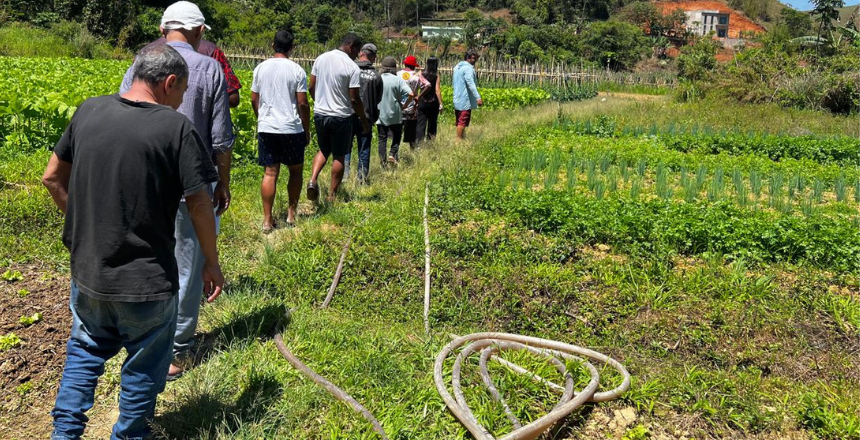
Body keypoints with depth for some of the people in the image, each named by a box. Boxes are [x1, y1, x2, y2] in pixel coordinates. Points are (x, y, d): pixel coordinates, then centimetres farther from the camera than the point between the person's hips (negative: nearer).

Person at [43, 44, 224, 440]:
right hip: (147, 282, -5)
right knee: (145, 366, 17)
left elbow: (52, 177, 9)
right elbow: (199, 204, -13)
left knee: (85, 352, 26)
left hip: (86, 272, 5)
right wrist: (211, 264, -1)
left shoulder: (88, 111, 0)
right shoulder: (176, 127, -16)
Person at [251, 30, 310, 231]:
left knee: (270, 172, 4)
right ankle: (291, 214, 19)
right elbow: (303, 104, -7)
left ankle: (267, 220, 3)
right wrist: (307, 130, 3)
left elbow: (254, 99, 10)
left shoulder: (261, 68, 5)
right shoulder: (296, 70, -6)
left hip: (266, 128, 3)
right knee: (295, 170, 14)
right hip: (292, 128, -3)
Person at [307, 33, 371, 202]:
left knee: (324, 150, 21)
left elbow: (311, 87, 8)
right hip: (341, 117, -5)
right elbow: (354, 99, -13)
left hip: (319, 114, 5)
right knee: (339, 156, 9)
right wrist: (365, 121, -2)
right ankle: (332, 195, 13)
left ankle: (313, 180, -1)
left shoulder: (321, 58, 4)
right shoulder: (352, 67, -13)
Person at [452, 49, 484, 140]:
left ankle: (459, 138, 20)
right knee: (463, 121, -5)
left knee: (459, 121, 14)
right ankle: (459, 139, -4)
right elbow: (470, 83, -26)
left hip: (457, 99, 9)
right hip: (465, 100, -9)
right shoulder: (468, 68, -15)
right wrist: (478, 97, -33)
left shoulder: (457, 66, 15)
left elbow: (453, 81, 24)